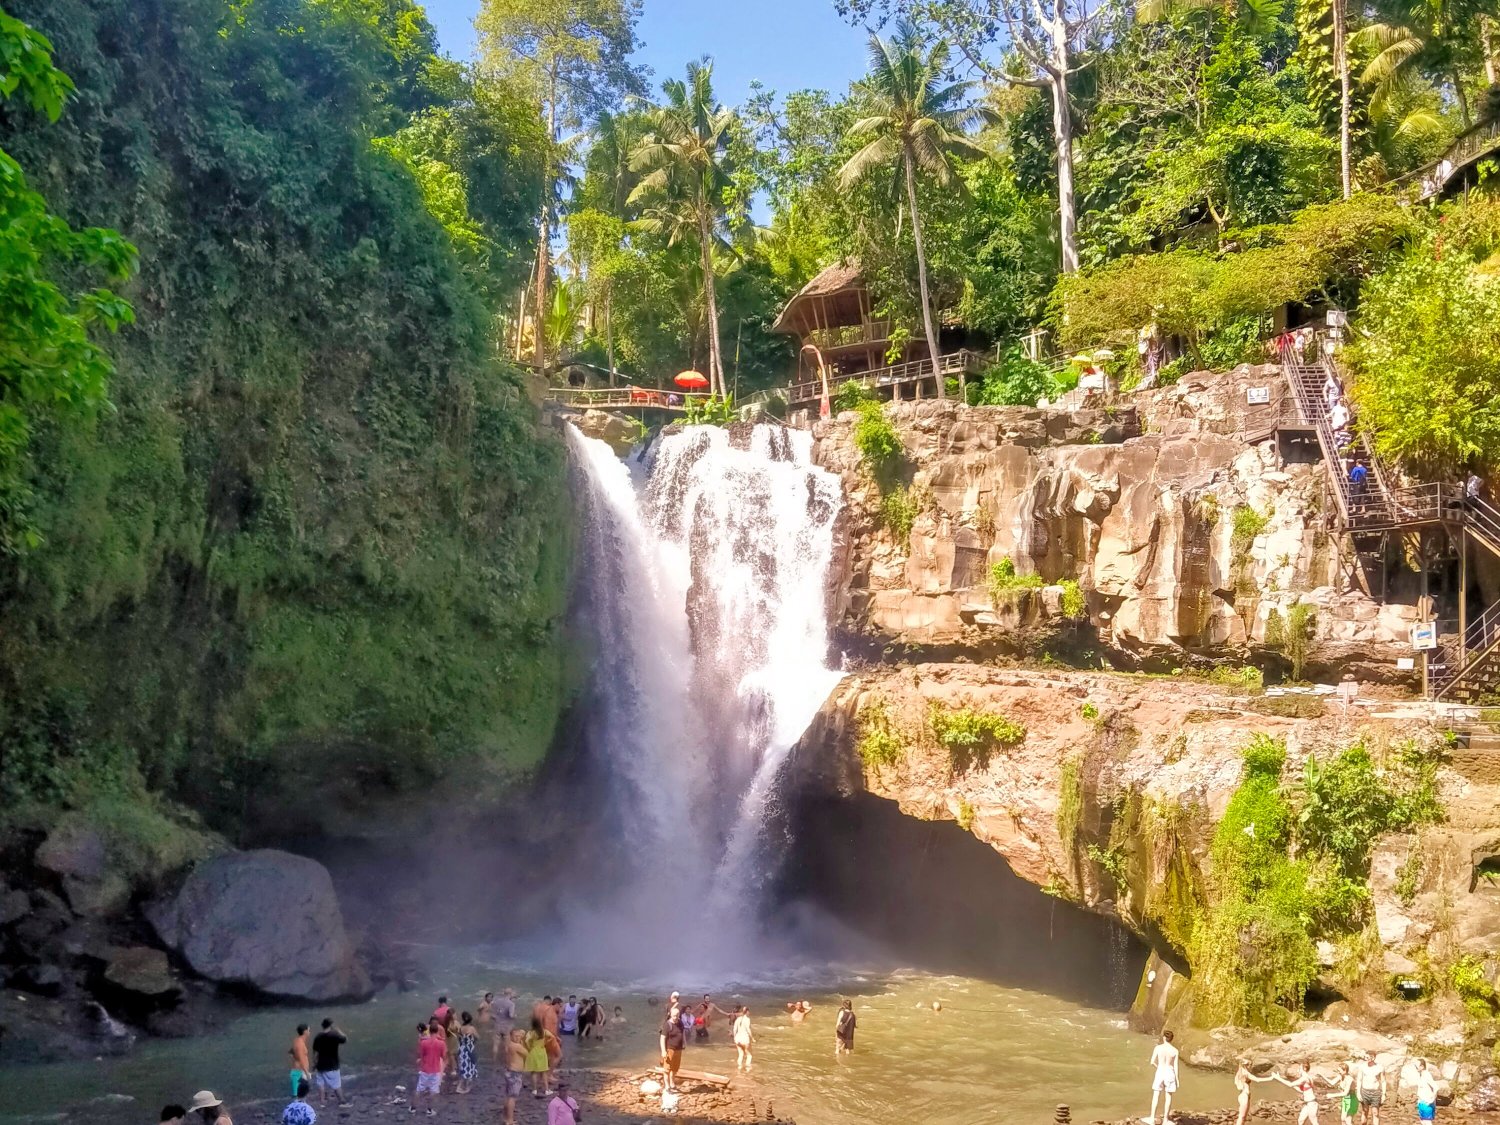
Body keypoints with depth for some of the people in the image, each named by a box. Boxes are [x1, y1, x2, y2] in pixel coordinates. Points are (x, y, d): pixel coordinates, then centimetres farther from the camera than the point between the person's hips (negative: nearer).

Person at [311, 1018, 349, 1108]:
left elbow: (315, 1052, -1)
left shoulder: (318, 1037, -4)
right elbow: (346, 1039, 0)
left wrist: (314, 1064, 9)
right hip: (332, 1065, -3)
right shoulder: (334, 1035, -15)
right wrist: (338, 1031, 9)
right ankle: (342, 1101, 13)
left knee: (321, 1084, 11)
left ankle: (322, 1101, 13)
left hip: (321, 1065, 3)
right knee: (337, 1084, 6)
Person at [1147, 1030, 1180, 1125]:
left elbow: (1152, 1062, -6)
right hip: (1170, 1073, 1)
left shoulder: (1158, 1048, -8)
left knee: (1156, 1096, 4)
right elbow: (1175, 1066, -4)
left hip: (1160, 1072, -1)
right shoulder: (1175, 1050, -5)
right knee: (1168, 1096, 10)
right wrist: (1177, 1079, 3)